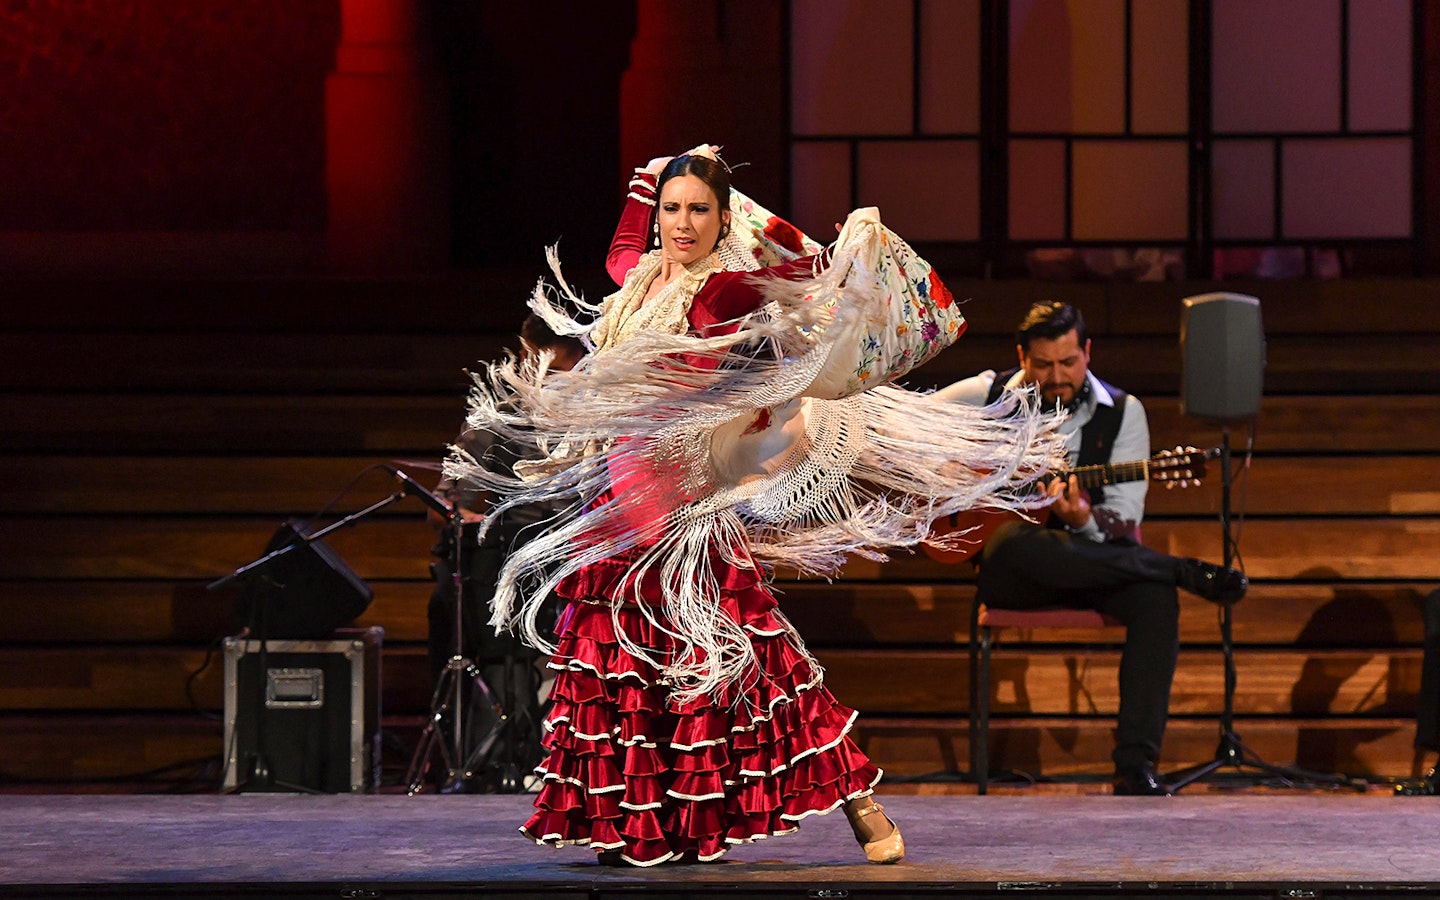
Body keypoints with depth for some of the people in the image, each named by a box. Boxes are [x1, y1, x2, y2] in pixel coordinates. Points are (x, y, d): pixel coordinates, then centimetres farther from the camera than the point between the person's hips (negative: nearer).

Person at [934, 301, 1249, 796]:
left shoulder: (1121, 412, 3)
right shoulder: (989, 396, 3)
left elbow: (1126, 522, -3)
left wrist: (1084, 521, -26)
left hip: (1092, 560, 1)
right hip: (1005, 567, -1)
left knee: (1156, 598, -32)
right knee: (1017, 542, -40)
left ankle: (1136, 768, -33)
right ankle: (1185, 570, -28)